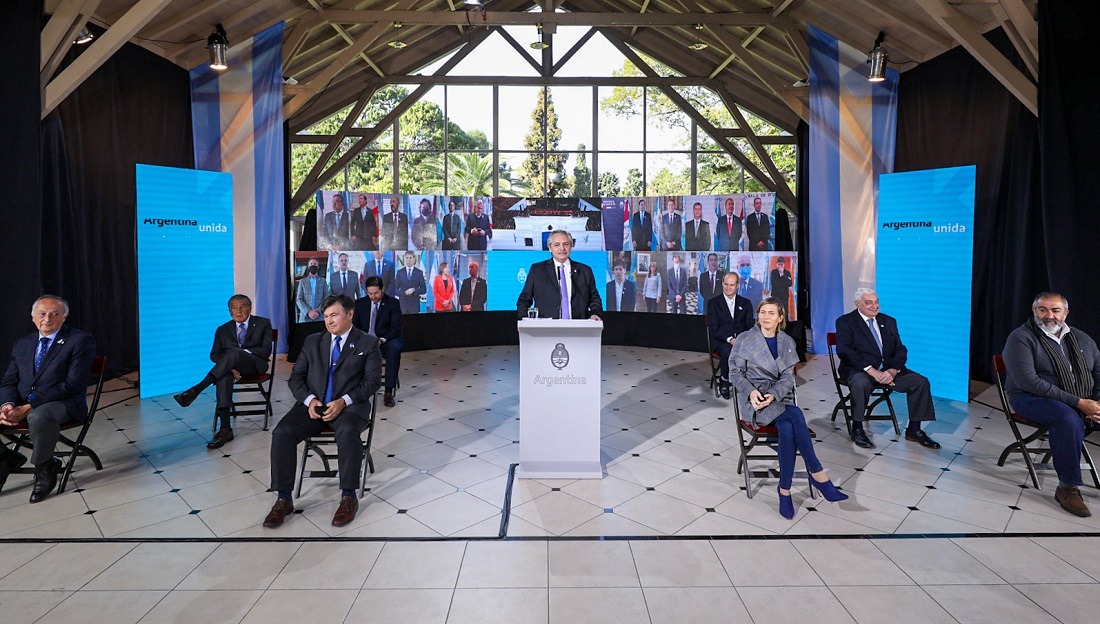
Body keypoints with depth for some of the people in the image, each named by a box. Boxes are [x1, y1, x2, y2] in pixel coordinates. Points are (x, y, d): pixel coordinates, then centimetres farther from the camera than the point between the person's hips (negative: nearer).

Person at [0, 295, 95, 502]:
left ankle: (44, 466, -10)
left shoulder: (81, 340, -2)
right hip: (20, 404, 6)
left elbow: (73, 384, -11)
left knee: (39, 416, -39)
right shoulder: (22, 344, 18)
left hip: (63, 404, -6)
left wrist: (29, 407, -18)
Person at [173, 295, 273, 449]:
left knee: (234, 353, -37)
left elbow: (266, 350, 2)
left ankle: (195, 390, -41)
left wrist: (245, 352, -16)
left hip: (254, 365, -3)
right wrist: (229, 366, -12)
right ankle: (225, 429, -41)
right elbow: (214, 355, 10)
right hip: (230, 367, 3)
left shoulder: (263, 323, 13)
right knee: (224, 377, -36)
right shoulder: (223, 329, 21)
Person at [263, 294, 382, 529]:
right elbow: (296, 376, 13)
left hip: (349, 405, -4)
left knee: (348, 432, -36)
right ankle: (283, 499, -14)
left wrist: (343, 402, -17)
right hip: (313, 404, 4)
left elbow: (372, 380, -3)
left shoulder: (368, 343, 7)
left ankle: (348, 497, -23)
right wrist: (309, 400, -8)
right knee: (282, 432, -23)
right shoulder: (313, 341, 18)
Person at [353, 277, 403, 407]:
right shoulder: (360, 304, 9)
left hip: (386, 342, -2)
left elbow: (396, 328, -7)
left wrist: (382, 339, -25)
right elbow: (355, 326, 7)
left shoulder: (393, 303, 0)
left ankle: (389, 392, -33)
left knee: (394, 348, -37)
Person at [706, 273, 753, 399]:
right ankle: (724, 381, -10)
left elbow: (750, 326, 7)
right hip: (721, 341, -2)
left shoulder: (746, 303, 16)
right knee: (728, 352, -36)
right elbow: (713, 329, -2)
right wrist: (729, 339, -18)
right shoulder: (713, 303, 8)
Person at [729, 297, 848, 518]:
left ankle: (785, 490, -21)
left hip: (779, 398, 3)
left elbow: (787, 378, 5)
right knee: (795, 415, -31)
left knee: (787, 429, -31)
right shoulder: (744, 340, 4)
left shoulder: (787, 342, 12)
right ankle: (818, 475, -23)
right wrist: (750, 391, -18)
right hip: (753, 399, -3)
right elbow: (735, 372, 1)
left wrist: (773, 395, -16)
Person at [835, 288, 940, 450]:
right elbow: (844, 351, -14)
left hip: (889, 370, 5)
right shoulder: (845, 322, -1)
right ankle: (857, 429, -20)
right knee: (861, 383, -38)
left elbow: (900, 350, 8)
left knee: (921, 382, -14)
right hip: (859, 371, -5)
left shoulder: (889, 321, 15)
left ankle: (914, 430, 0)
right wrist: (872, 371, -23)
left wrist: (892, 371, -13)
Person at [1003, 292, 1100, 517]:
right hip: (1032, 399, -6)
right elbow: (1027, 381, -18)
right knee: (1068, 418, -36)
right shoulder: (1021, 338, -7)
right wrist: (1077, 402, -20)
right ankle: (1068, 488, -27)